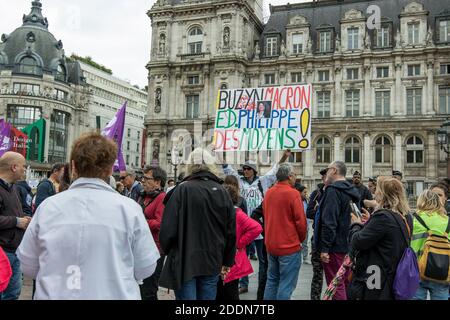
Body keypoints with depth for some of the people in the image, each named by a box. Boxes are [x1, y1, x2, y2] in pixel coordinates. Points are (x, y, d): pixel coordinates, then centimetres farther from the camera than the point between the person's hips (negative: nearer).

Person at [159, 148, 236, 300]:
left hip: (185, 261, -3)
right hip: (212, 262, 4)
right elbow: (231, 230, 6)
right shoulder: (222, 192, 2)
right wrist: (227, 261, 17)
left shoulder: (183, 189, -11)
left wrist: (167, 251, 8)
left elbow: (168, 228, -12)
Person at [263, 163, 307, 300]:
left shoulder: (269, 193, 5)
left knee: (272, 281, 18)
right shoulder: (292, 193, -15)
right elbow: (301, 221, -14)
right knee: (286, 285, 1)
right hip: (289, 247, -7)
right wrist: (301, 239, 4)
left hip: (271, 245, 7)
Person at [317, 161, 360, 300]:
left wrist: (325, 248, -20)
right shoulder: (352, 191, 13)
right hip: (349, 244, 9)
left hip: (335, 246, -9)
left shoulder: (333, 191, -15)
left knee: (335, 285, -3)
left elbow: (329, 222, -22)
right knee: (345, 282, 19)